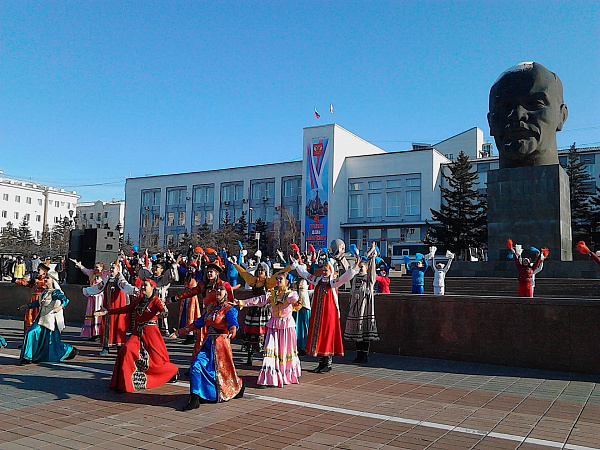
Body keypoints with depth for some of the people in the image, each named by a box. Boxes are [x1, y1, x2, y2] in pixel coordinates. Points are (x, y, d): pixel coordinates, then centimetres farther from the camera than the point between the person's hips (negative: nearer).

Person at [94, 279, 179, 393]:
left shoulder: (155, 300, -7)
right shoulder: (139, 300, 12)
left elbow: (161, 307, -27)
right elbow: (126, 309, 18)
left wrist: (164, 309, -52)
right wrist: (107, 312, 16)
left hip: (150, 332, -5)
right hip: (137, 332, 5)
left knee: (157, 358, 0)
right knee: (127, 350, -17)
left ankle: (173, 371, 31)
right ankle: (123, 383, -9)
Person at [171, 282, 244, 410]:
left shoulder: (230, 309, -7)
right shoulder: (211, 307, 13)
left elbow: (233, 322, -27)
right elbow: (198, 323, 20)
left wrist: (232, 332, -50)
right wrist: (180, 331, 21)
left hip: (221, 344, -6)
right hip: (208, 343, 6)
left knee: (222, 372, 3)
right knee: (196, 366, -9)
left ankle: (238, 389, 32)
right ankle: (195, 400, -4)